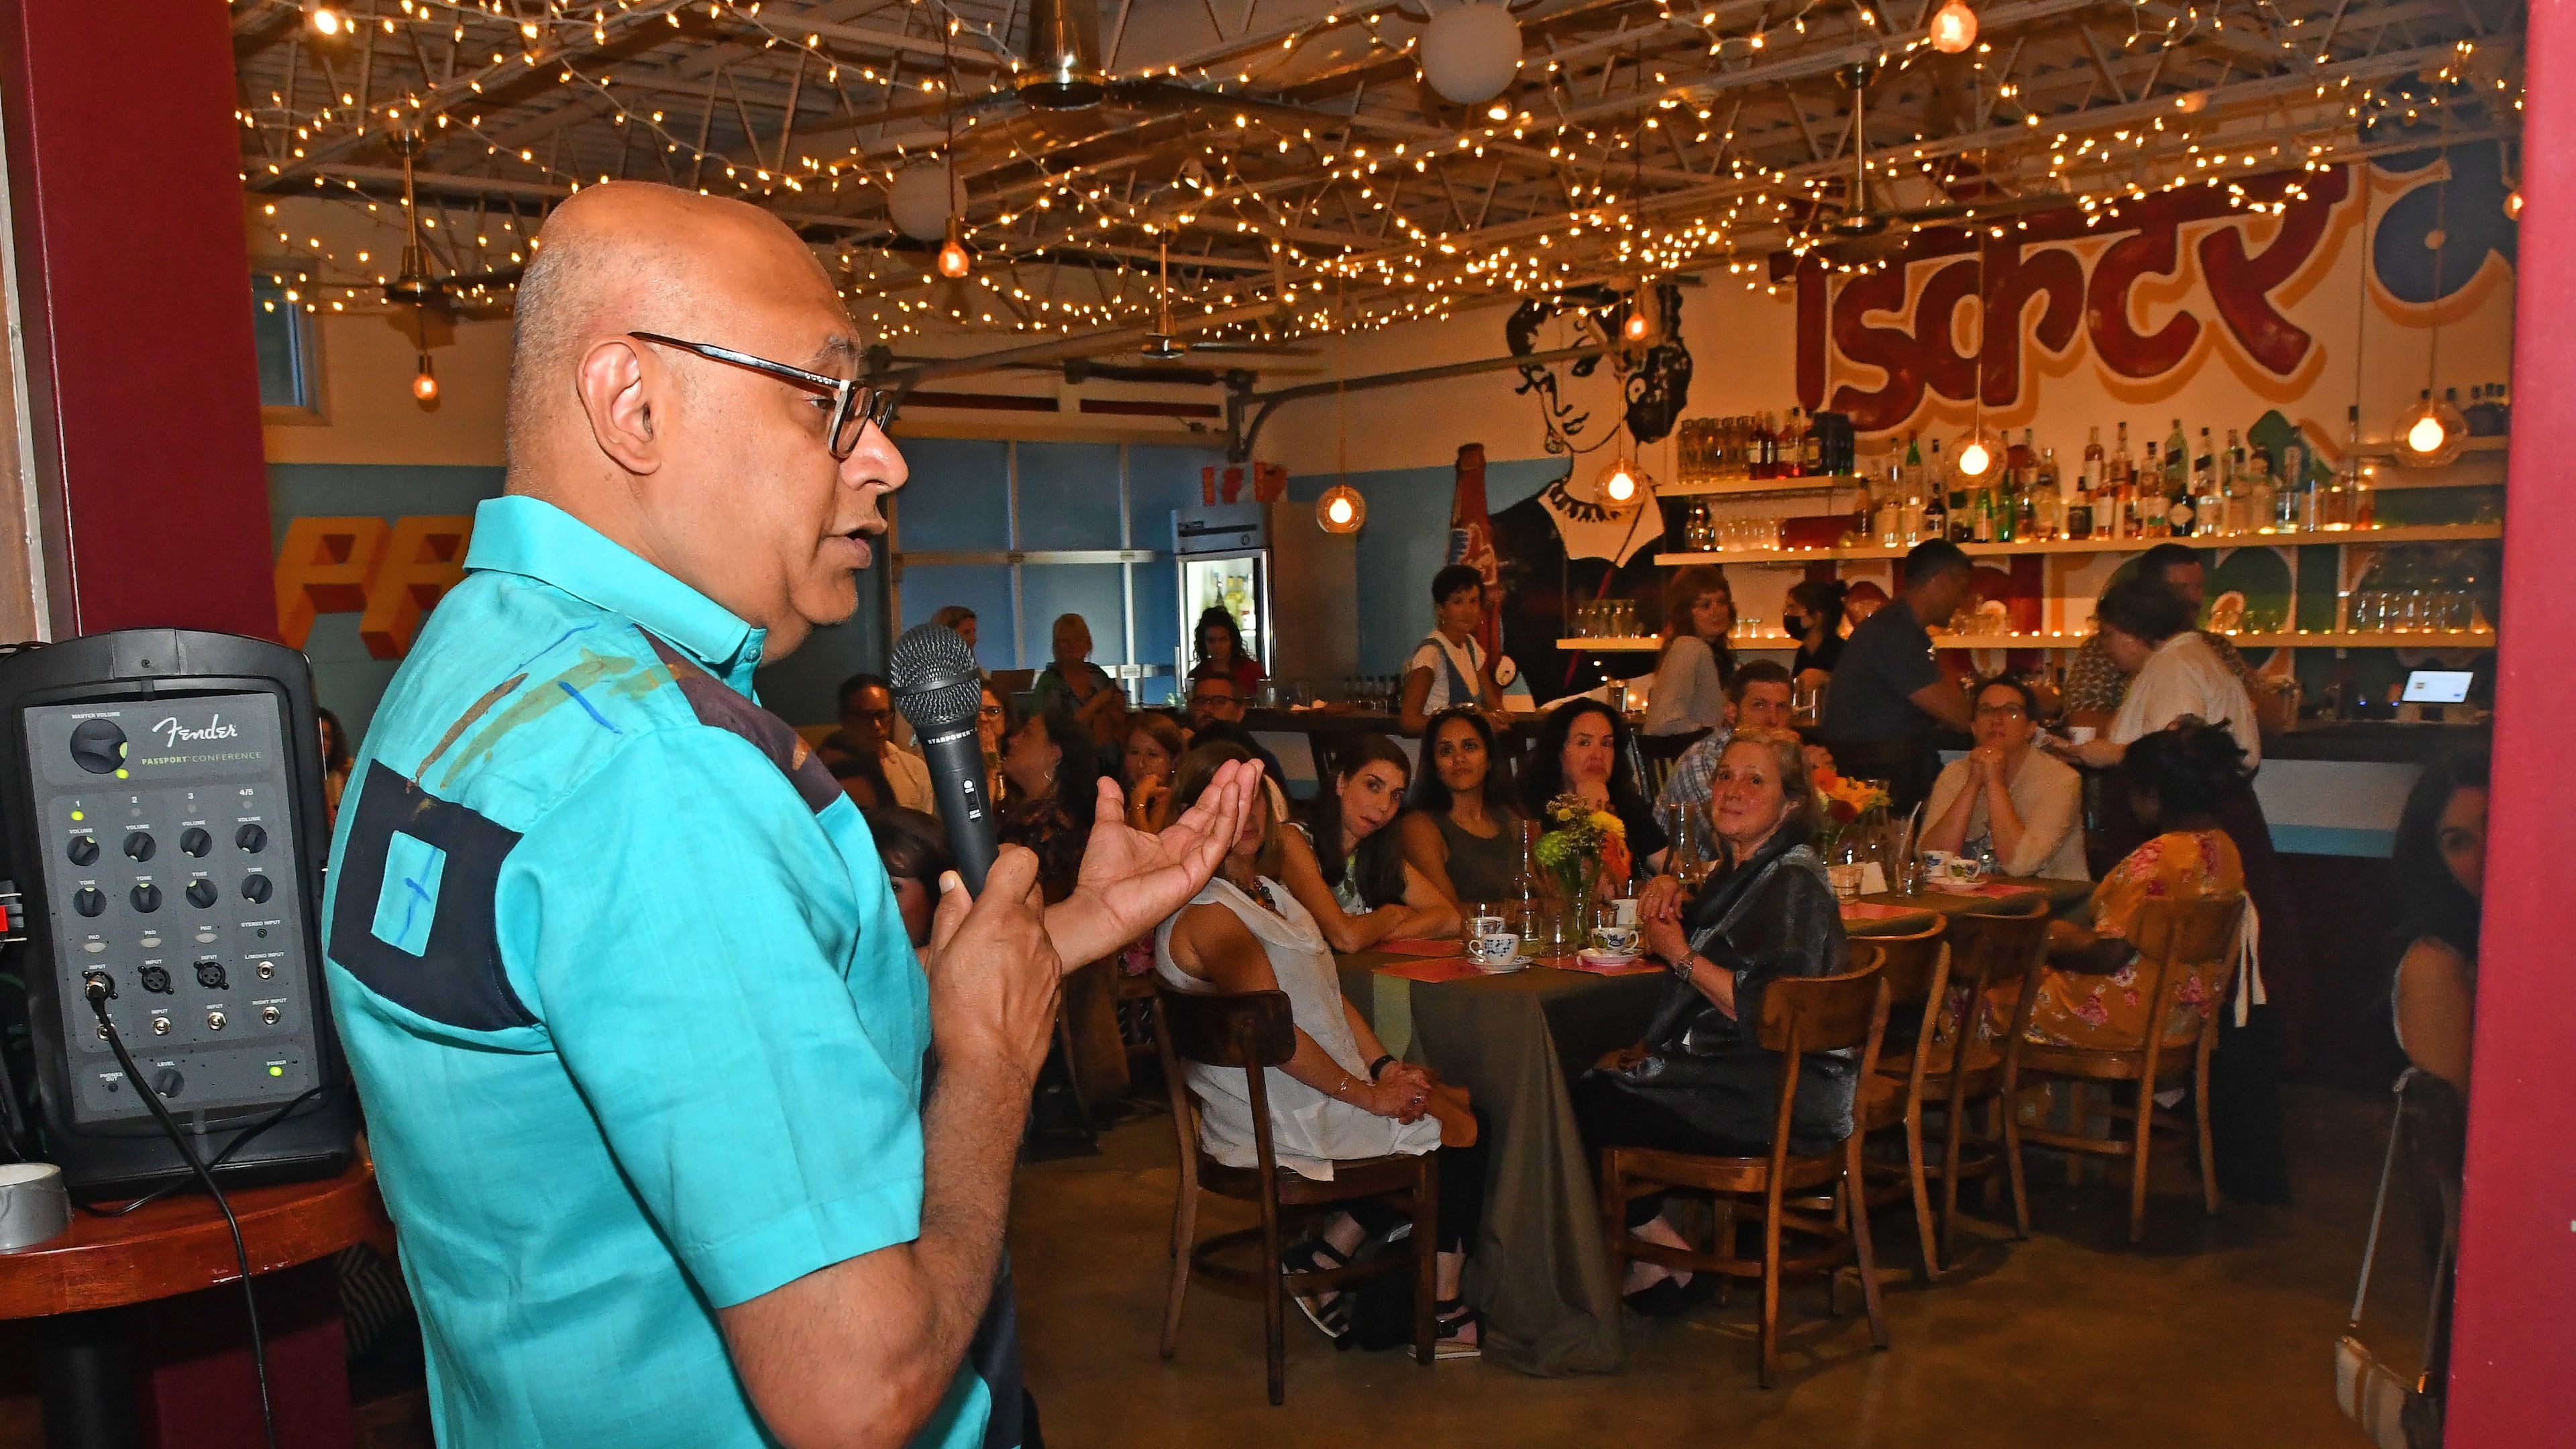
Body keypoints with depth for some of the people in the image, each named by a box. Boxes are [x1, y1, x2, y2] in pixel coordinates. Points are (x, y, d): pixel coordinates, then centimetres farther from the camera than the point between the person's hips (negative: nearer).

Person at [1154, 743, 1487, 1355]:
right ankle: (1443, 1314, 13)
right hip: (1278, 1114, -9)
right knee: (1461, 1132, -2)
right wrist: (1367, 1095, -17)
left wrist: (1384, 1066, 1)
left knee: (1460, 1100, 3)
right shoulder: (1208, 914, -20)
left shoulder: (1265, 890, 12)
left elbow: (1329, 990, 12)